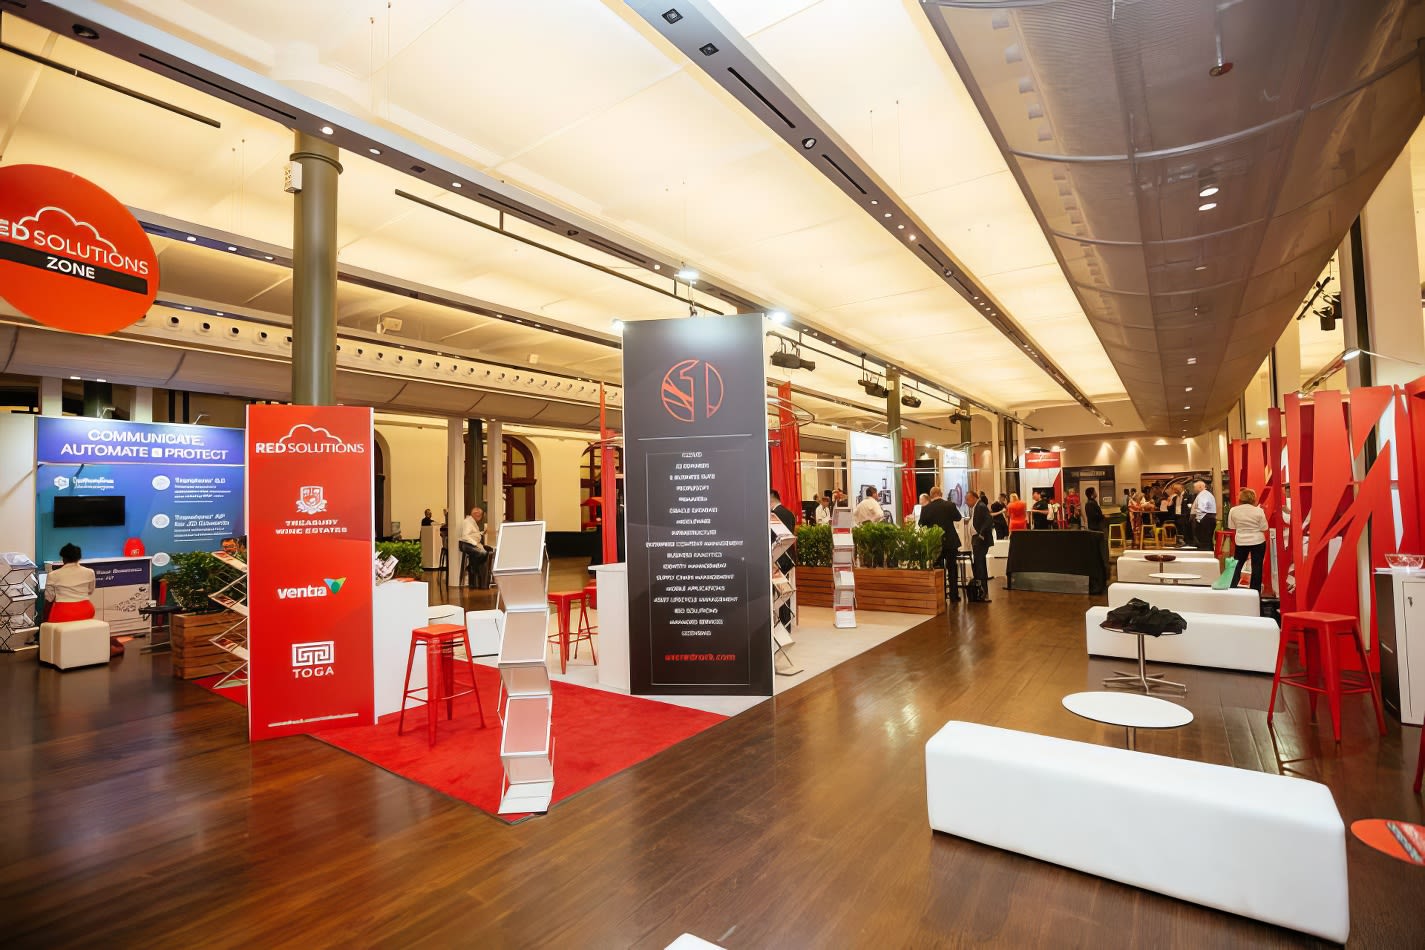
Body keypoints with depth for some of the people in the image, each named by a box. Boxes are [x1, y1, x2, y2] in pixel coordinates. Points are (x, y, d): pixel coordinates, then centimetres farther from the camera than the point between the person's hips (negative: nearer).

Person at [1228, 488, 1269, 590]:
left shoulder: (1233, 511, -5)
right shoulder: (1259, 511, -9)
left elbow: (1232, 529, 2)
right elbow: (1264, 529, -5)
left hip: (1241, 542, 1)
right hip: (1258, 542, -1)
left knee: (1238, 565, 16)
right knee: (1257, 567, 6)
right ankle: (1255, 592, 10)